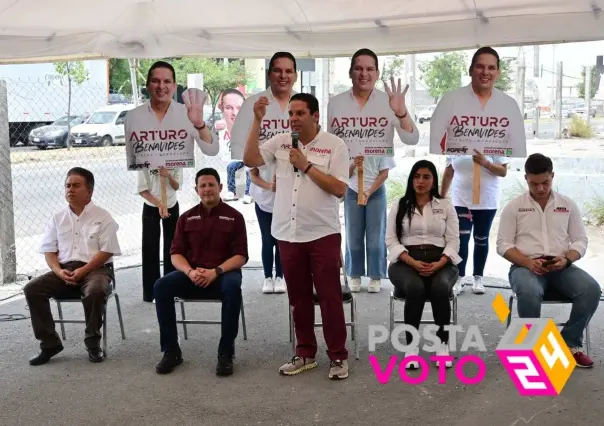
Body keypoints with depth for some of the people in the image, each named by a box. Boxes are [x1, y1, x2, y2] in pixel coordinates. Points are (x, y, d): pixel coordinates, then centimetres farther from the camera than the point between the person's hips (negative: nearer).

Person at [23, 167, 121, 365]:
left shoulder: (102, 217, 0)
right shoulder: (57, 218, 13)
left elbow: (106, 251, -7)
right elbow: (49, 251, 10)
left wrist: (82, 271, -18)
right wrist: (59, 271, -11)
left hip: (94, 269, -4)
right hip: (64, 270, 4)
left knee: (95, 291, -37)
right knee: (32, 288, -19)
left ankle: (93, 342, -15)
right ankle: (49, 343, -10)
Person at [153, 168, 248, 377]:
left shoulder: (234, 216, 2)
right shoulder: (187, 218, 10)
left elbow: (241, 256, -5)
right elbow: (176, 254, 5)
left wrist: (216, 271, -21)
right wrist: (190, 271, -17)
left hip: (223, 273, -3)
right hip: (192, 274, 3)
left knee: (233, 288, -37)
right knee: (161, 286, -25)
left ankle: (225, 352, -24)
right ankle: (171, 350, -14)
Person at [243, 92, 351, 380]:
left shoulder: (334, 145, -4)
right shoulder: (280, 142, 6)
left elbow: (339, 189, -10)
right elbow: (250, 160, -6)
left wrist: (307, 166, -14)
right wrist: (257, 121, -8)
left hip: (323, 235, -4)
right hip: (288, 235, 4)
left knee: (329, 297, 2)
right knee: (298, 298, 13)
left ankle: (338, 356, 13)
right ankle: (305, 353, 25)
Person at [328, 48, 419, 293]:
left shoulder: (388, 102, -9)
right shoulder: (336, 103, -5)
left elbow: (412, 140, -16)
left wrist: (401, 113, -31)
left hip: (377, 183, -1)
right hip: (348, 183, 1)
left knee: (376, 237, 8)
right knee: (353, 237, 13)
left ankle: (376, 277, 25)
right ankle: (354, 275, 30)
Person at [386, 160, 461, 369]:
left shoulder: (446, 206, 13)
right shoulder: (399, 206, 12)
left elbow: (453, 241, 5)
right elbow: (391, 240, 2)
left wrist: (439, 263, -15)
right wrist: (412, 262, -15)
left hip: (440, 262, 1)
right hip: (406, 262, 0)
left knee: (441, 287, -35)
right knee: (415, 287, -36)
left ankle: (443, 344, -20)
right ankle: (411, 345, -23)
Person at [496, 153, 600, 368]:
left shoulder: (568, 204, 13)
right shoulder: (514, 206, 6)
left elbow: (581, 240, 10)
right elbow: (503, 245, 1)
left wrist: (566, 259, -12)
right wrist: (528, 262, -17)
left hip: (561, 267, 3)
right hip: (526, 266, -3)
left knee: (591, 289, -27)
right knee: (529, 293, -38)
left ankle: (570, 343, -10)